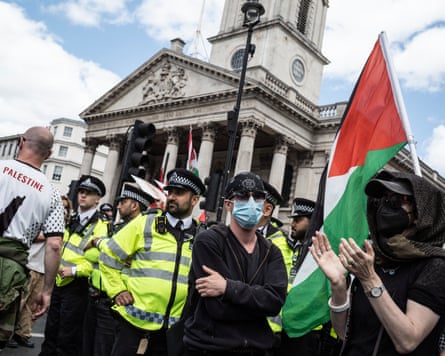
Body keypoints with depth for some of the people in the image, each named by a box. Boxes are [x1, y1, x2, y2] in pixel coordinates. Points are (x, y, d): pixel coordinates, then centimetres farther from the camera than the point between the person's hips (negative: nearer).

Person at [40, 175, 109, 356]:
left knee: (67, 337, 3)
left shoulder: (100, 226, -14)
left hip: (76, 287, -8)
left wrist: (75, 270, -24)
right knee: (51, 330, 19)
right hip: (60, 282, 8)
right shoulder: (73, 221, 13)